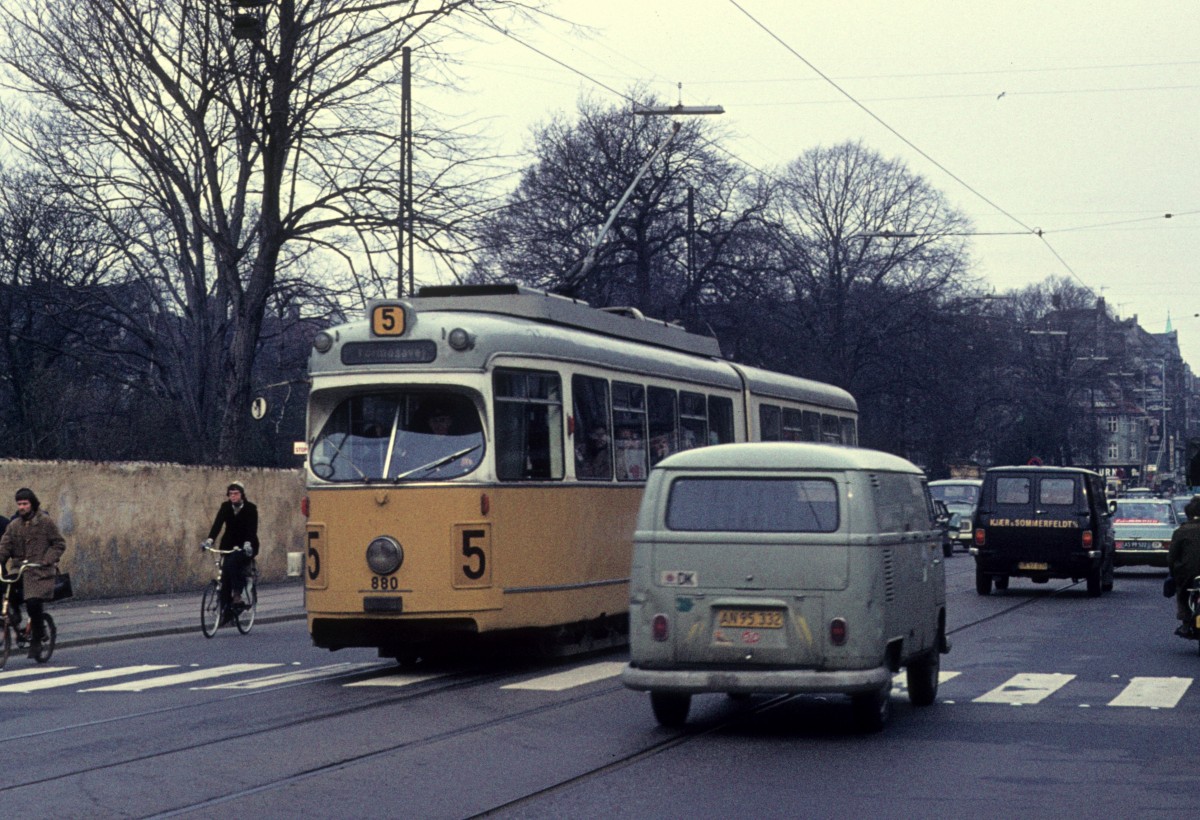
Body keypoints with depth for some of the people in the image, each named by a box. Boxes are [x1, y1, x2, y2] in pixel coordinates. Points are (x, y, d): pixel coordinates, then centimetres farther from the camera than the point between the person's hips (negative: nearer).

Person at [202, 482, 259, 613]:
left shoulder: (251, 508, -13)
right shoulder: (225, 507, -4)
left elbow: (252, 528, -25)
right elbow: (217, 524, -16)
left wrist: (247, 544, -43)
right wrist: (209, 540, -33)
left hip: (246, 546, -3)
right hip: (229, 545, 3)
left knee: (234, 562, -32)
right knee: (225, 575, -8)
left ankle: (237, 594, -22)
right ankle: (224, 608, -3)